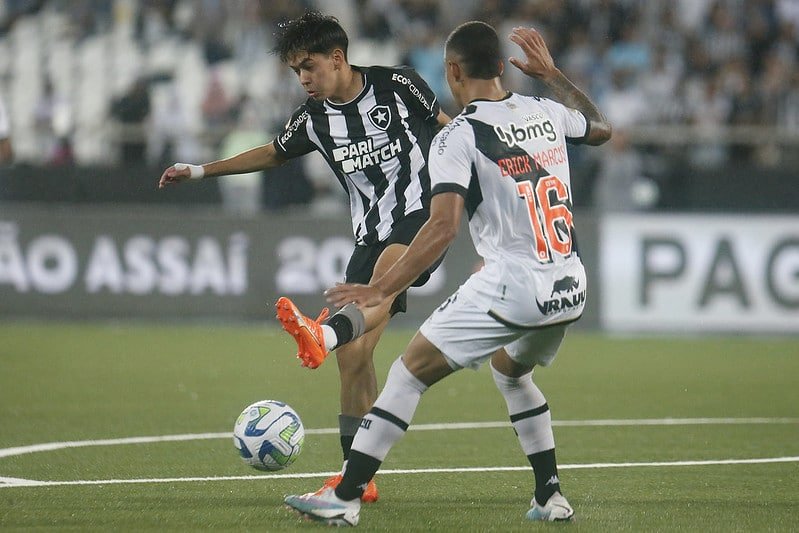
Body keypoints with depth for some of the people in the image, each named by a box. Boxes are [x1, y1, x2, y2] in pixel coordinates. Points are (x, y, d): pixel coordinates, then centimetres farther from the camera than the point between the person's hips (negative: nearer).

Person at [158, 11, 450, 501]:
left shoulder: (398, 86, -6)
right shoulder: (315, 118, 8)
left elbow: (449, 129, 6)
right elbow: (273, 153, 26)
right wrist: (201, 171, 25)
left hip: (421, 211, -5)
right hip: (372, 234, 5)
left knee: (384, 274, -39)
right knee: (354, 354, -3)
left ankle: (323, 335, -67)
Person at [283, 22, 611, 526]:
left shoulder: (457, 137, -8)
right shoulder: (545, 112, 10)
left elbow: (443, 226, -20)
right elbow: (601, 128, 33)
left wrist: (381, 289, -20)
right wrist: (551, 73, 41)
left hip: (511, 286, -7)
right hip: (572, 288, 7)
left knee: (409, 372, 1)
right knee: (512, 370, 33)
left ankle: (345, 497, -2)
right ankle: (551, 498, 29)